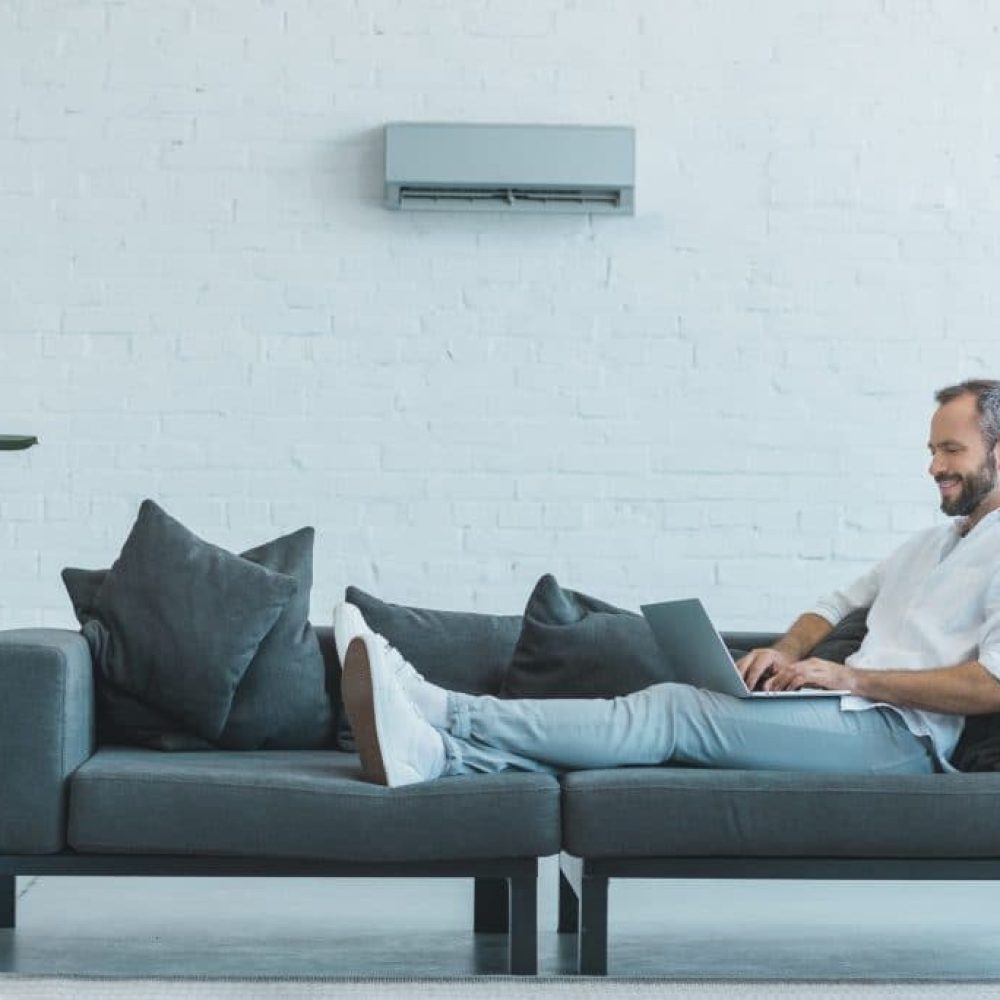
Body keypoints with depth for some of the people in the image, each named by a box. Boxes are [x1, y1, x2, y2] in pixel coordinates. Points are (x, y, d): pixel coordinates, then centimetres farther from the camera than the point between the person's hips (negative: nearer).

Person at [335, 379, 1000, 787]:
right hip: (850, 715, 8)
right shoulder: (933, 543, 31)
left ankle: (445, 714, -32)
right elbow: (838, 605, 34)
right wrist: (788, 651, 11)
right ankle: (433, 751, -32)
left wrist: (853, 676, -14)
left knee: (676, 709, -24)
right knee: (676, 722, -15)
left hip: (899, 734, -8)